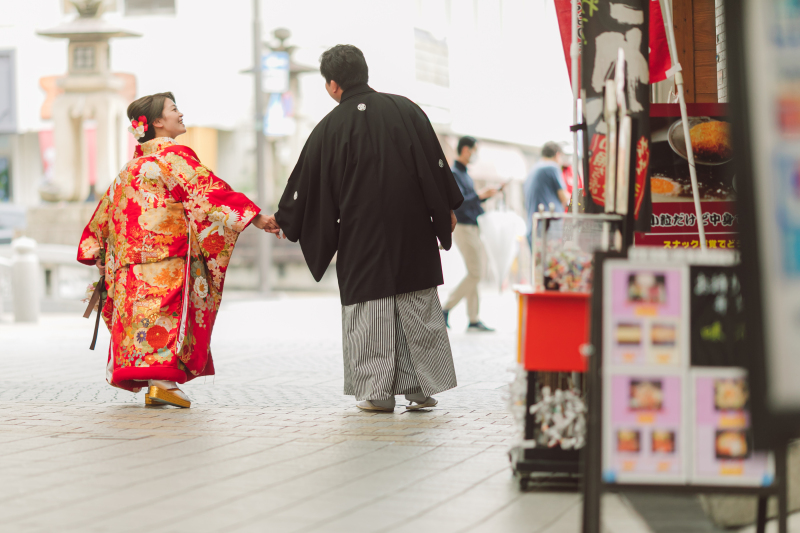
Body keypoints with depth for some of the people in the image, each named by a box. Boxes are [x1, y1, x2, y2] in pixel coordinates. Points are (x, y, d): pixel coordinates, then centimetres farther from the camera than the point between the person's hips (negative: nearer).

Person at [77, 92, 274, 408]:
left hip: (132, 255, 8)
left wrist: (98, 252, 28)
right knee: (168, 311, -10)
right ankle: (162, 381, -19)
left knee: (140, 312, 7)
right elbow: (208, 190, -13)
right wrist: (255, 217, -13)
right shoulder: (175, 156, -5)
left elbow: (108, 206, 22)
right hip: (169, 251, -8)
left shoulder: (133, 165, 19)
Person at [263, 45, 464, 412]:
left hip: (362, 234, -2)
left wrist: (283, 219, 17)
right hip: (413, 229, 2)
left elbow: (306, 179, 3)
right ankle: (422, 388, 9)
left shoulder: (330, 128, -5)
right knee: (418, 308, 8)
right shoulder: (405, 110, 0)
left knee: (369, 309, 6)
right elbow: (434, 163, 2)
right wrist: (446, 212, 10)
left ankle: (378, 392, 5)